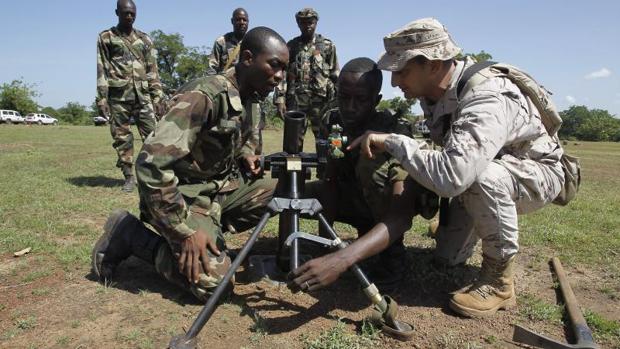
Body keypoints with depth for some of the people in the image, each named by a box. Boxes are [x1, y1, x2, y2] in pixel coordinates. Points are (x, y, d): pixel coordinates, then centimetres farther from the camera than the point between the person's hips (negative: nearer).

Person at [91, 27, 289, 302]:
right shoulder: (205, 97, -26)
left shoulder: (251, 98, 1)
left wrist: (246, 154, -2)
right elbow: (151, 163, -31)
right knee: (213, 281, -18)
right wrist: (185, 230, -28)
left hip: (223, 186, 8)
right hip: (187, 194, -8)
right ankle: (128, 233, 1)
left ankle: (213, 227, 8)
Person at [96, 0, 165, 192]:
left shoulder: (144, 39, 14)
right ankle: (129, 176, 11)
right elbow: (101, 70, 2)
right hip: (118, 95, -1)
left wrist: (157, 96, 3)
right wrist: (101, 98, -6)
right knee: (122, 137, 2)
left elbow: (152, 70, 11)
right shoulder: (106, 37, 8)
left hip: (142, 94, 1)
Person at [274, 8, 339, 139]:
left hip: (321, 100, -1)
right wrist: (280, 100, -3)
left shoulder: (327, 45, 9)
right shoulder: (291, 46, 11)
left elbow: (335, 75, 6)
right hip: (295, 100, 1)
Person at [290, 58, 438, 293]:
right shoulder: (331, 122, -16)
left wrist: (341, 259, -57)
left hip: (390, 204, -6)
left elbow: (401, 217, -44)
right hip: (356, 197, 6)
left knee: (371, 161, -36)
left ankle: (392, 255, -17)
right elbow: (331, 181, -11)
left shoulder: (395, 133, -34)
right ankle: (368, 231, 5)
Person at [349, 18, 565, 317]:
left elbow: (452, 176, -51)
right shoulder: (433, 89, -11)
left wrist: (392, 142, -42)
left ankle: (499, 281, -19)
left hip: (535, 173, -7)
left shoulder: (486, 100, -38)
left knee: (484, 176, -41)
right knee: (448, 257, 6)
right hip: (475, 172, 7)